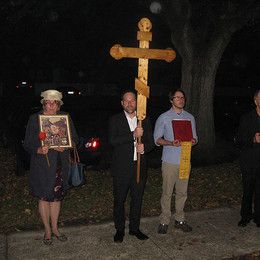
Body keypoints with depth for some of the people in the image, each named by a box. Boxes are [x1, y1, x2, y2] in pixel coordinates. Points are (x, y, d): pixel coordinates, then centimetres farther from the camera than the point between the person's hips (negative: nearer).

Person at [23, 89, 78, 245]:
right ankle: (47, 230, 26)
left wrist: (64, 146, -14)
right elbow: (27, 144, -2)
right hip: (42, 165, -2)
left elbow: (75, 139, 5)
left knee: (57, 197, 12)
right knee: (44, 198, 7)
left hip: (61, 164, 2)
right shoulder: (35, 119, -3)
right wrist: (39, 150, -21)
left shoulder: (65, 117, 3)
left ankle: (55, 228, 31)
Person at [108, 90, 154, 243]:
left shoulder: (145, 121, 8)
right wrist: (133, 135, -24)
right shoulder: (115, 120, -2)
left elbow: (151, 142, 7)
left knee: (137, 199, 14)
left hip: (140, 166, 3)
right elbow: (113, 141, -16)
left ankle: (134, 228, 31)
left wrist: (144, 147, -15)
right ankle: (120, 230, 26)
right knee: (119, 200, 8)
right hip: (122, 167, -3)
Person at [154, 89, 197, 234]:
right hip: (170, 161, -3)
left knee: (182, 192, 10)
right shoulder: (164, 118, 1)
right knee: (167, 192, 1)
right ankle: (164, 221, 13)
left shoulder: (190, 117, 11)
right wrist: (171, 143, -18)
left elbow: (194, 137, 15)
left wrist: (193, 141, -9)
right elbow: (157, 139, 0)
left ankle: (180, 220, 24)